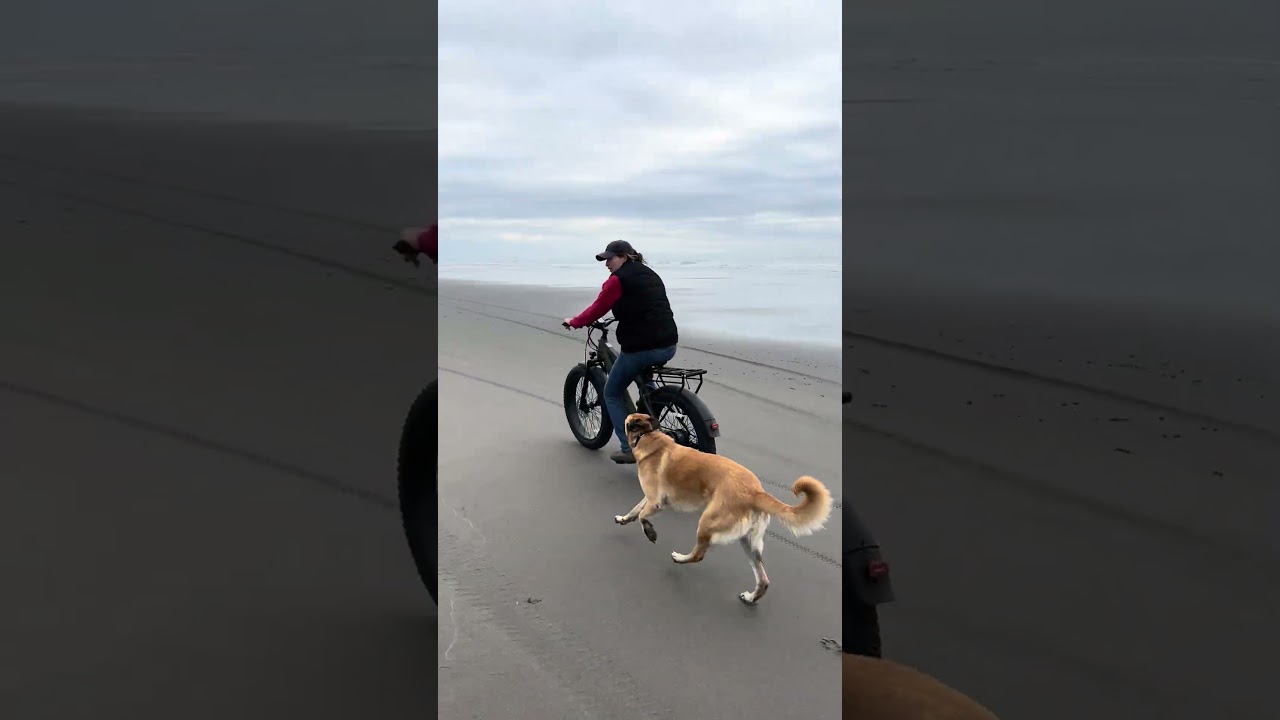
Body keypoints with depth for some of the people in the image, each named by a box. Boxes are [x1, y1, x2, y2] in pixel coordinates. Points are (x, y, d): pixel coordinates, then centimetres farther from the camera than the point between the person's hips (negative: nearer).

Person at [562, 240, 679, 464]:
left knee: (612, 394, 12)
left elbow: (597, 310, -1)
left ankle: (629, 449, 5)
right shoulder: (650, 275, 19)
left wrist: (573, 322, 15)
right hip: (669, 345, 8)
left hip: (641, 347, -8)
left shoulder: (618, 279, -4)